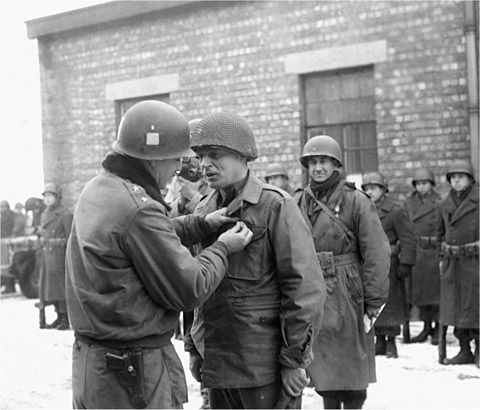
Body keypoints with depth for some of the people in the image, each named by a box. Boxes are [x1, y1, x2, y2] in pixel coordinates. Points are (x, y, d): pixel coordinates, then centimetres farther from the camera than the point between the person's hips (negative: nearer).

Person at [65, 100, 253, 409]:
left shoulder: (96, 190, 6)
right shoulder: (139, 209, -22)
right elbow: (188, 290, -17)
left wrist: (202, 224, 14)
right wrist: (222, 249, -1)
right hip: (136, 372, -9)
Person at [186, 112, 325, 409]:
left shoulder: (276, 206, -9)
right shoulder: (204, 211, 11)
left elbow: (305, 286, -13)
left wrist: (294, 359, -14)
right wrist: (195, 349, 14)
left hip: (266, 371, -6)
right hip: (216, 366, 6)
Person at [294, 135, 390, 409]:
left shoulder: (356, 201, -3)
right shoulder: (298, 203, 9)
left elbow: (377, 254, -9)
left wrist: (374, 302, -14)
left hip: (347, 298, -4)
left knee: (351, 366, 3)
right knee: (324, 368, 10)